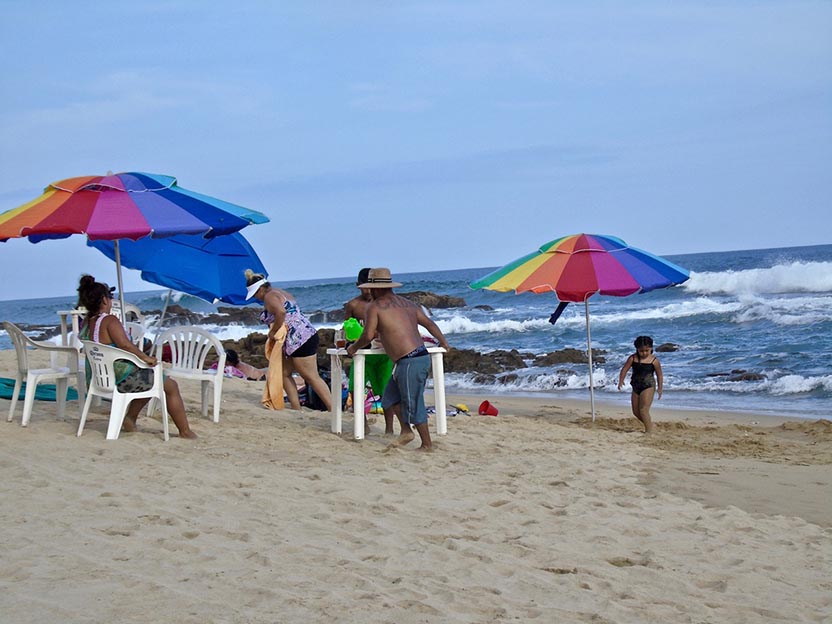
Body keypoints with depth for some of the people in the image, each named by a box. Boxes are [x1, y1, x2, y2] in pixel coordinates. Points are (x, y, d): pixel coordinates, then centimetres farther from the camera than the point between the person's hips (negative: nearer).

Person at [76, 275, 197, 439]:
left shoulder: (86, 322, 5)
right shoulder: (109, 320, -20)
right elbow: (125, 345, -30)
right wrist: (146, 357, -21)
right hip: (121, 379, -10)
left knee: (148, 380, 34)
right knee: (171, 386, 6)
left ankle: (130, 418, 29)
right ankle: (185, 431, 10)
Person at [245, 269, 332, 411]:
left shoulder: (269, 297, -9)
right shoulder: (279, 293, 21)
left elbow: (281, 312, -28)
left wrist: (273, 331, -17)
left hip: (299, 339, -11)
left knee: (312, 377, -9)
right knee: (284, 373, 13)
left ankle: (333, 409, -9)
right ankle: (296, 408, 10)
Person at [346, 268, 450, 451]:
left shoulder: (375, 306, -4)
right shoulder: (407, 304, 18)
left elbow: (368, 335, -10)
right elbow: (429, 323, 23)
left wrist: (354, 347, 9)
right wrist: (443, 341, 38)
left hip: (409, 361, -9)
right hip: (422, 356, 9)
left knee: (413, 403, -1)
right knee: (392, 395, 19)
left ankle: (427, 444, 4)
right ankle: (406, 431, 18)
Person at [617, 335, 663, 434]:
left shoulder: (654, 360, -9)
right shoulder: (633, 358, -3)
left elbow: (659, 375, 0)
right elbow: (624, 369, 1)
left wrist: (659, 388, 0)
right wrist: (621, 381, -10)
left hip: (648, 386, -5)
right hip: (636, 387, 5)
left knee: (643, 410, -15)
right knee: (636, 412, 10)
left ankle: (649, 431, -7)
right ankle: (649, 425, 30)